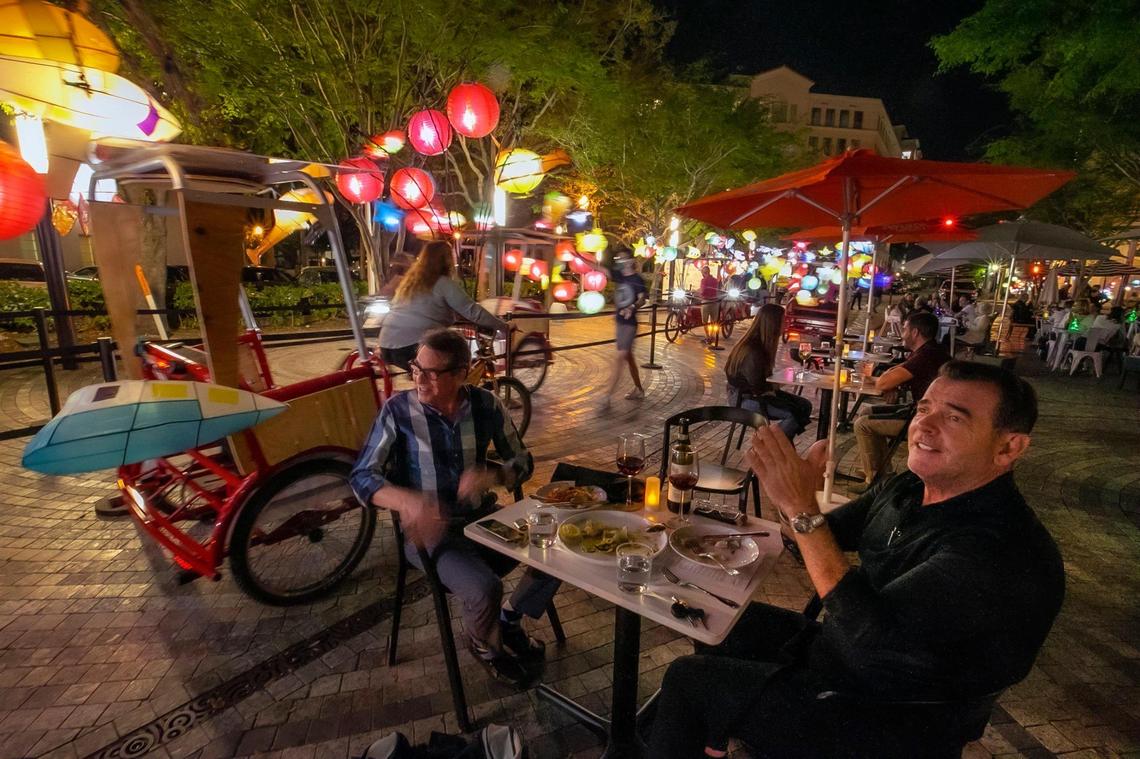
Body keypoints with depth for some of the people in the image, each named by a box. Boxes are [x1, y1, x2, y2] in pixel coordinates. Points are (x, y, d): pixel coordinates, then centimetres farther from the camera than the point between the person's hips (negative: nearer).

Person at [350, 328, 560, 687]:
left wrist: (492, 476, -22)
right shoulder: (399, 409, -13)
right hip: (428, 530, -3)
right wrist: (407, 501, -34)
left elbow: (522, 461, 2)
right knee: (485, 590, -28)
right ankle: (484, 645, 11)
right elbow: (362, 476, -13)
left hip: (482, 518, 4)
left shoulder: (485, 404, -6)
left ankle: (510, 619, 17)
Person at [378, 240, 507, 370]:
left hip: (387, 344, 8)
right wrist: (503, 326, 2)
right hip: (414, 347, -8)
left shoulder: (409, 280, 20)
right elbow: (472, 310, -4)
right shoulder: (444, 283, -3)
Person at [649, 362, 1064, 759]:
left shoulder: (1002, 551, -31)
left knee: (689, 679, -7)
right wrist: (790, 494, -17)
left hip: (888, 720, -8)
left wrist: (802, 508, -38)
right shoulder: (910, 488, -4)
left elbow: (869, 634, -36)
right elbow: (826, 535, 5)